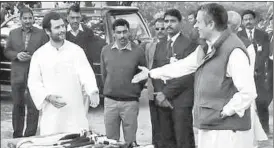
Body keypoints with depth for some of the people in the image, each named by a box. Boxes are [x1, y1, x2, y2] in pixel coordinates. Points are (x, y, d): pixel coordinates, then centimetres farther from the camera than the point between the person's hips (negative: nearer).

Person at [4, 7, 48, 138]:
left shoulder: (41, 34, 1)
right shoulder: (13, 33, 11)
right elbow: (7, 51, 11)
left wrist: (32, 57, -16)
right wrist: (17, 55, -9)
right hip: (17, 75, 3)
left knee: (33, 107, -4)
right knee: (17, 106, 11)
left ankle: (30, 136, 4)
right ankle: (17, 135, 23)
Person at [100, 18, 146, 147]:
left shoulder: (138, 51, -4)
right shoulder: (105, 51, 3)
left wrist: (135, 91, 10)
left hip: (130, 102, -2)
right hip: (110, 102, 2)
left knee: (130, 141, 3)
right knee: (111, 140, 9)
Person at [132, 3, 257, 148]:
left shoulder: (234, 51, -18)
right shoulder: (206, 48, 12)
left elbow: (248, 92, -22)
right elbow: (183, 66, 25)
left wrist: (224, 112, -14)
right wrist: (151, 73, 30)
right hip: (208, 129, 8)